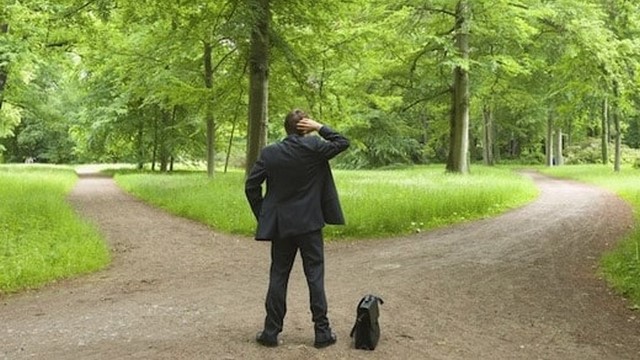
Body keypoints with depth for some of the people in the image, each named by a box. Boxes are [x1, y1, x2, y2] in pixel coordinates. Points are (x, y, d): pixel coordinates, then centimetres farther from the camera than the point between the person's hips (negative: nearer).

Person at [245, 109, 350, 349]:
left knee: (278, 277, 9)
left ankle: (271, 332, 12)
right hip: (309, 224, -2)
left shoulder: (270, 153, -1)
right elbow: (342, 143, 5)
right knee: (315, 276, 4)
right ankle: (322, 331, 8)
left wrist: (262, 216, 7)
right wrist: (319, 127, 2)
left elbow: (251, 186, -1)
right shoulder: (313, 147, -8)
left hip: (280, 224, 2)